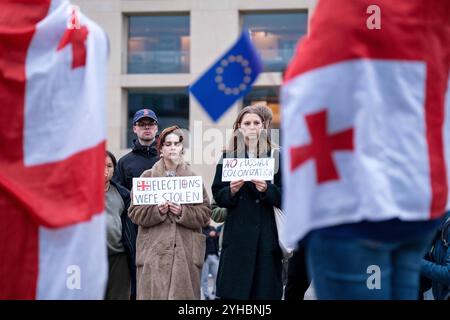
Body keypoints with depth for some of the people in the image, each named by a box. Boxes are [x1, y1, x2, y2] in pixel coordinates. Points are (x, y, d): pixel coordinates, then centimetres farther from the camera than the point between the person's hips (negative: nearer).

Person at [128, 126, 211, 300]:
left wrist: (183, 212, -11)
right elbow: (135, 212, 4)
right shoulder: (147, 177, 9)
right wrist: (157, 211, -12)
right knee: (154, 292, -6)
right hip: (154, 251, -1)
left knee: (183, 292, -4)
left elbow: (205, 213, 6)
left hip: (186, 251, 1)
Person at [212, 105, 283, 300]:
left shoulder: (275, 156, 6)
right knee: (234, 292, -2)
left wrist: (267, 189, -16)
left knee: (265, 291, -1)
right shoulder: (228, 156, 9)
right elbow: (218, 195, 7)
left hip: (267, 235, 0)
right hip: (237, 235, 0)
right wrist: (231, 191, -13)